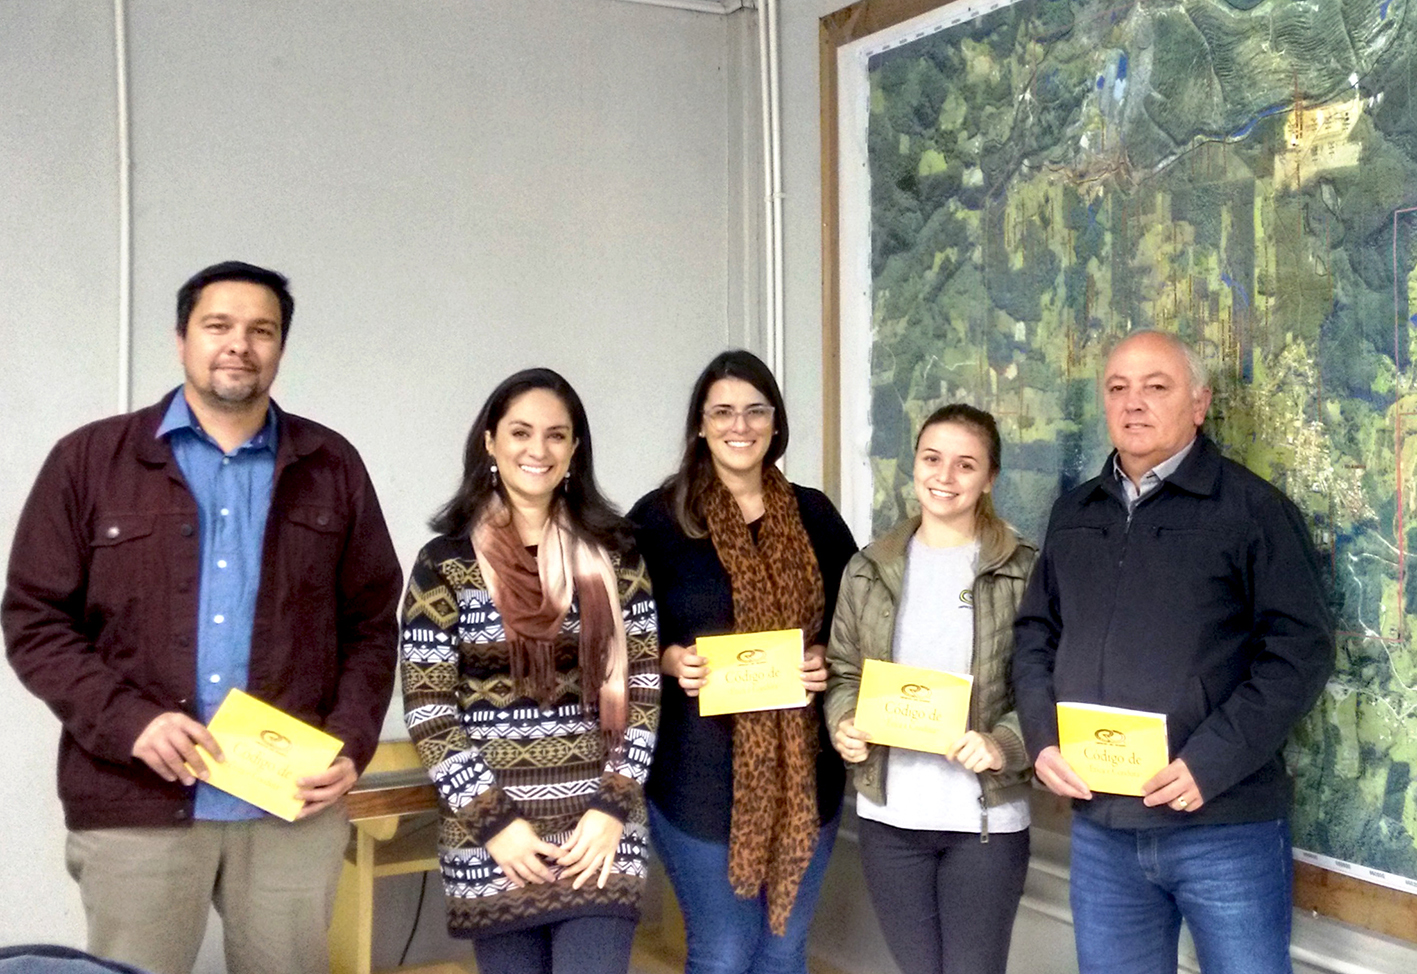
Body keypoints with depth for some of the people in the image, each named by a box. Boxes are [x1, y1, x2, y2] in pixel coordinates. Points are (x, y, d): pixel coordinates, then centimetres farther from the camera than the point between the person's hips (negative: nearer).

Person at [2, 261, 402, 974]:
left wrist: (350, 746, -4)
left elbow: (372, 625, 9)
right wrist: (128, 720, -14)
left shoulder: (331, 468, 8)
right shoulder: (91, 459, 3)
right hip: (134, 805, -1)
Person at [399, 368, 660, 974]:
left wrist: (614, 807, -5)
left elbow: (644, 686, 5)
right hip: (492, 840, 0)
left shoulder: (613, 553, 5)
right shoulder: (445, 562, 0)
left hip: (598, 832, 1)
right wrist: (494, 821, -9)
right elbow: (426, 709, -3)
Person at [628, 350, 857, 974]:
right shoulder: (658, 517, -4)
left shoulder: (813, 514, 6)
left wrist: (831, 659, -7)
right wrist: (671, 659, -18)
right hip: (702, 772, -3)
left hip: (802, 770, 3)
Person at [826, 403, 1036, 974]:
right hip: (888, 813, 3)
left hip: (986, 817, -3)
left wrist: (1002, 745, -20)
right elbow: (842, 670, 12)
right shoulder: (869, 569, 6)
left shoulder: (1024, 571, -3)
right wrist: (844, 724, -8)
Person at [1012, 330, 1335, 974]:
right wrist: (1042, 740, 0)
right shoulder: (1073, 515, 13)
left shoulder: (1254, 509, -4)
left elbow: (1301, 649, -9)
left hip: (1224, 826, -4)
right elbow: (1035, 634, 17)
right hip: (1099, 828, 5)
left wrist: (1210, 764, -17)